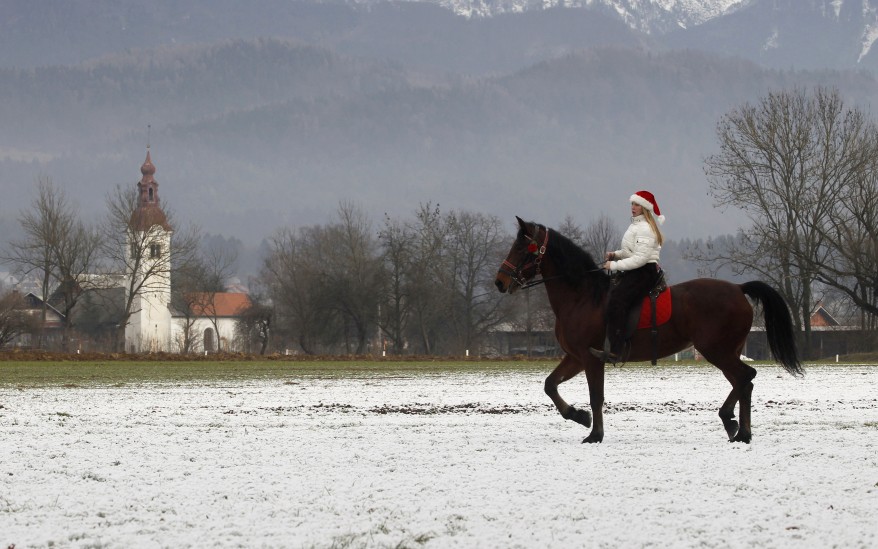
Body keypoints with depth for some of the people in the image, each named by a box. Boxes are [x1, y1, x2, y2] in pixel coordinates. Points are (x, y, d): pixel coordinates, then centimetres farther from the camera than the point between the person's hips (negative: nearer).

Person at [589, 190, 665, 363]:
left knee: (616, 302, -29)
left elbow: (640, 258, -22)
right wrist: (616, 254, 11)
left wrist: (615, 265, -20)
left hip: (644, 273, -12)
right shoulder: (636, 225, 18)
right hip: (633, 272, 12)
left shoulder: (645, 229, -14)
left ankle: (614, 351, -39)